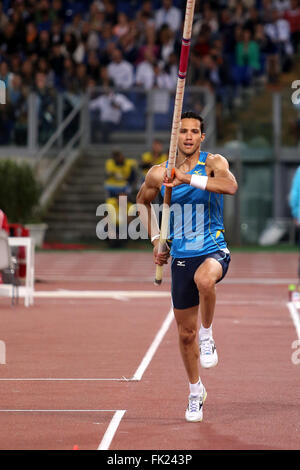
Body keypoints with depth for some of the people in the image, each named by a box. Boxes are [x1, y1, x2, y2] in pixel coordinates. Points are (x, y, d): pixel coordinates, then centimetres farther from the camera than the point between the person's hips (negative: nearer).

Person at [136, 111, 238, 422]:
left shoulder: (213, 163, -7)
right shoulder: (159, 174, 3)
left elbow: (230, 185, -29)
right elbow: (143, 200, 23)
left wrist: (189, 179, -35)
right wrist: (155, 239, 15)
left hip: (214, 251, -4)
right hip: (181, 257, 4)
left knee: (204, 279, -40)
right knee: (185, 333, 8)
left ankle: (207, 336, -15)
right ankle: (195, 391, 30)